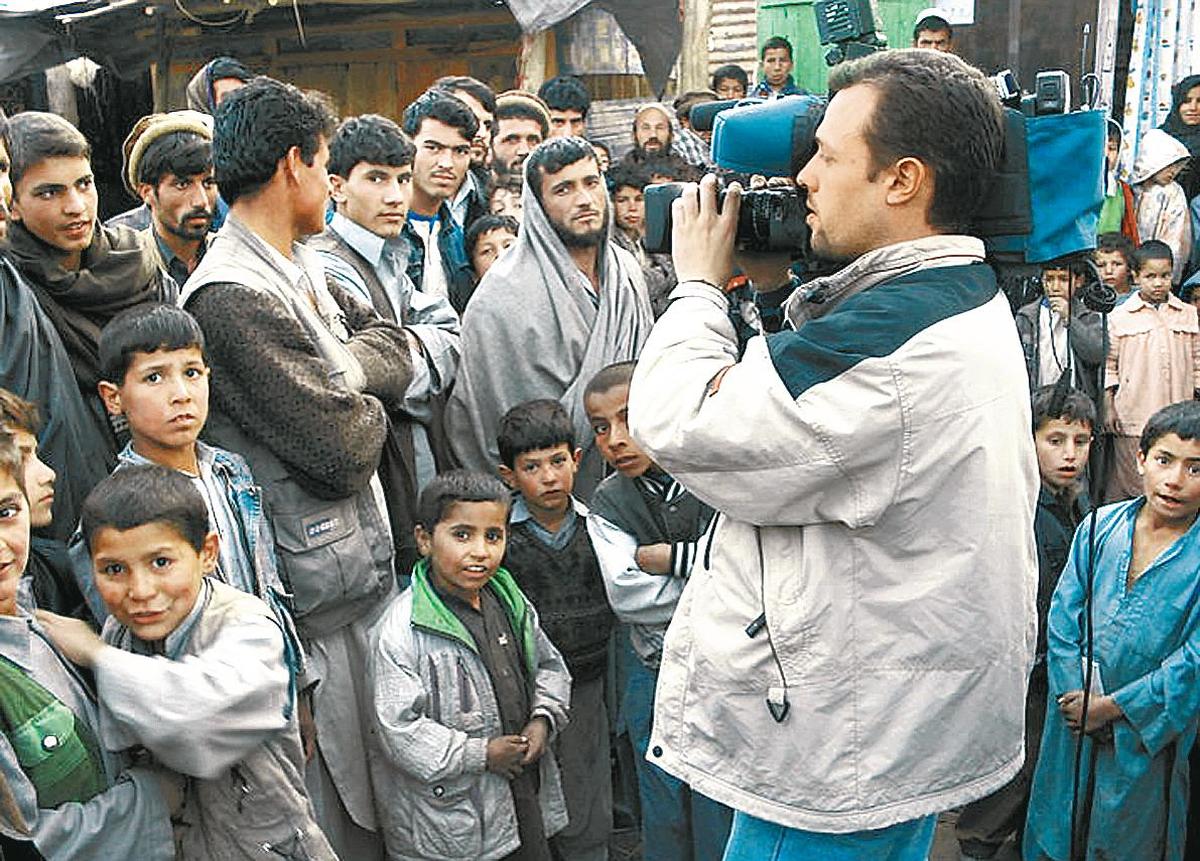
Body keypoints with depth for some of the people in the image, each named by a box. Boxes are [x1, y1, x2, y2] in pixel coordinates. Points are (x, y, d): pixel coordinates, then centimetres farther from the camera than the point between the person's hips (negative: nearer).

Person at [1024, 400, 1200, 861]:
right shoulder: (1099, 526, -3)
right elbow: (1063, 616, 0)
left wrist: (1113, 707, -14)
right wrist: (1075, 696, -9)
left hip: (1147, 731, -3)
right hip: (1073, 716, 3)